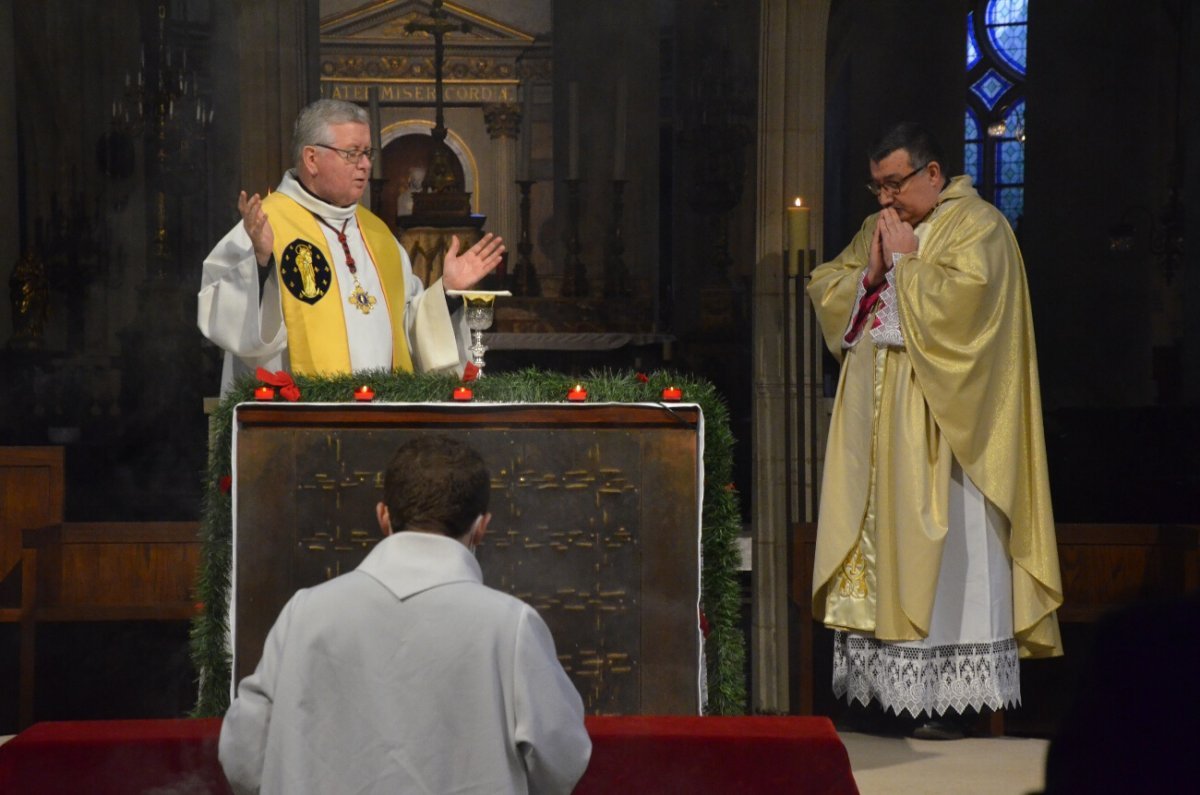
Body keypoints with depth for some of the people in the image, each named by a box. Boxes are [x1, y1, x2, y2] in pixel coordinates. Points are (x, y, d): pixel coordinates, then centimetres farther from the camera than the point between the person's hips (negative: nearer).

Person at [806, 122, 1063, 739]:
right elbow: (822, 289, 13)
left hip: (939, 426, -7)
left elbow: (962, 299, -22)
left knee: (942, 551, -8)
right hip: (877, 422, 7)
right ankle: (886, 685, 7)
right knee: (878, 545, 4)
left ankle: (952, 697, -6)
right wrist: (871, 270, -3)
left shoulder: (977, 226, -6)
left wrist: (906, 261, -11)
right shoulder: (880, 228, 18)